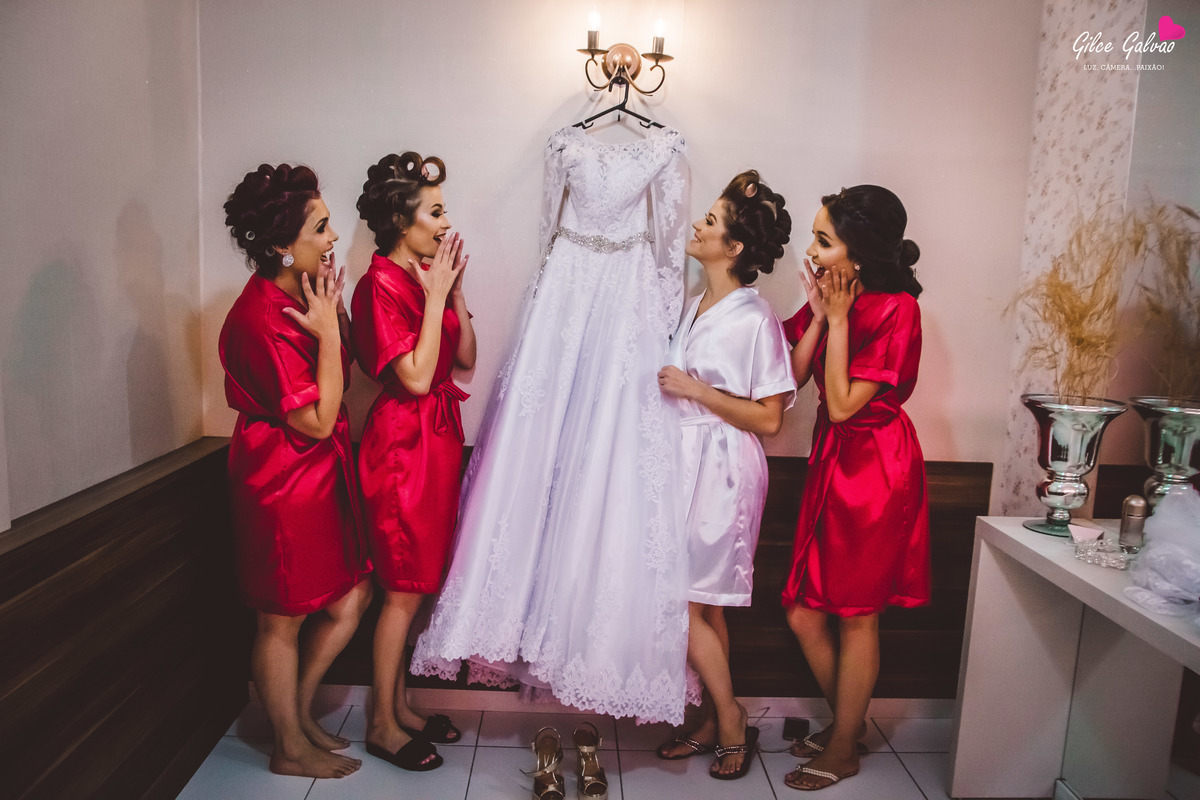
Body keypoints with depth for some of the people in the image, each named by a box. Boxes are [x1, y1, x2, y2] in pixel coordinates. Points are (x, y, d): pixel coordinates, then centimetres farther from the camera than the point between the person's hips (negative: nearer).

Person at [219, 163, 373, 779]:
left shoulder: (300, 295, 5)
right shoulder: (263, 318, -24)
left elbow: (345, 370, 14)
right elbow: (317, 419, -23)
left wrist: (335, 309, 4)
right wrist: (327, 330, -23)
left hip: (323, 469, 9)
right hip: (284, 479, -9)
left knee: (352, 597, 16)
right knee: (284, 620, 9)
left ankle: (299, 716, 35)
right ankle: (290, 749, 28)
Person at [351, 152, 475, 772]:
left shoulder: (427, 278, 10)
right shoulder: (380, 286, -15)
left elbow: (466, 360, 9)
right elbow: (416, 377, -22)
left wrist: (455, 290, 1)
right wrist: (436, 295, -17)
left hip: (439, 438, 8)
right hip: (403, 444, -8)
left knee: (414, 586, 15)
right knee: (405, 591, 1)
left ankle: (401, 707, 30)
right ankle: (383, 725, 18)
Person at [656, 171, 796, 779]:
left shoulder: (755, 319, -14)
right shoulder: (693, 307, 10)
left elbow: (768, 418, -16)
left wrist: (694, 389, -17)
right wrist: (666, 383, 8)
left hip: (722, 471, -8)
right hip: (683, 461, 8)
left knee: (684, 600, -4)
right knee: (701, 602, 12)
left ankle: (733, 723, 17)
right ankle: (717, 723, 27)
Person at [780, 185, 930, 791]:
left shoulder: (895, 309, -16)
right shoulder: (831, 298, 4)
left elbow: (842, 404, -20)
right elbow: (792, 376, -2)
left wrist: (839, 319, -18)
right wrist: (820, 315, -9)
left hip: (874, 465, -7)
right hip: (831, 461, 7)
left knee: (856, 616, 7)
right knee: (805, 614, 12)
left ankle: (842, 751, 26)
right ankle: (848, 723, 35)